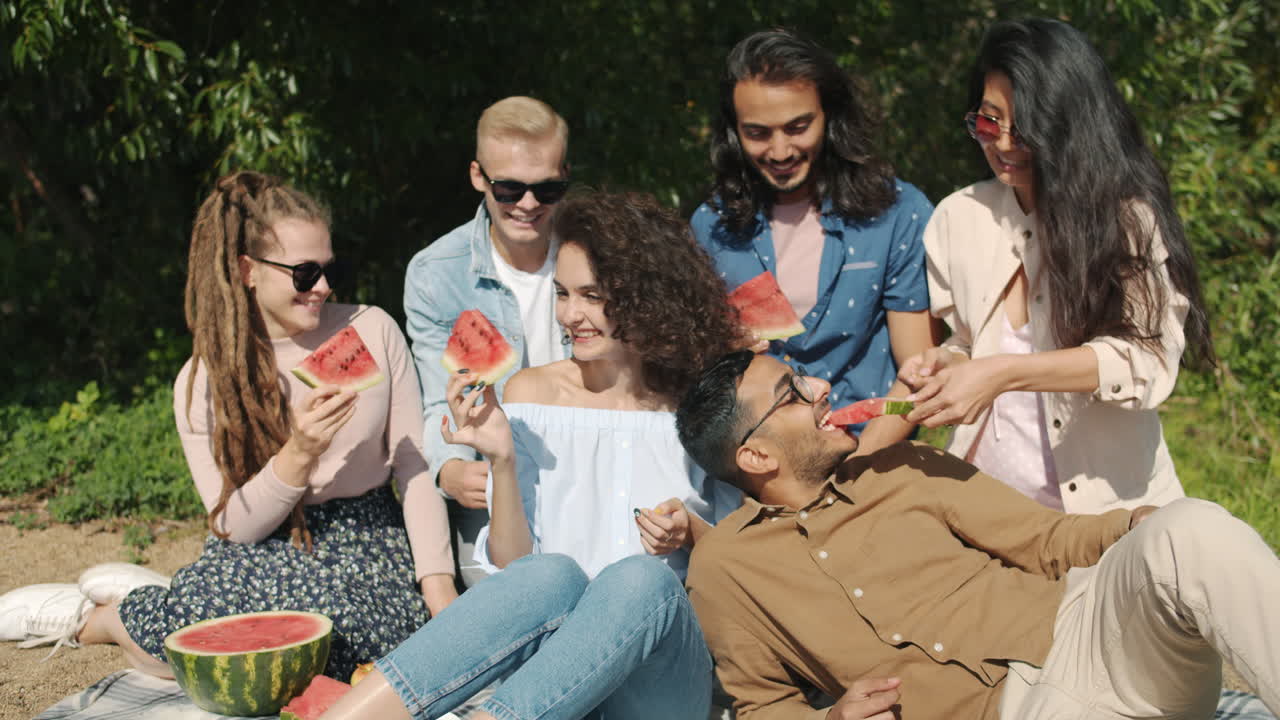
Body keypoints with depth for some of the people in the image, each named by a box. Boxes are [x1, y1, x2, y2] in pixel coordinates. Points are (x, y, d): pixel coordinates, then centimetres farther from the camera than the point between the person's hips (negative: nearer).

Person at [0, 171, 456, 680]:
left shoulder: (374, 331, -1)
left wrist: (438, 583, -11)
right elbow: (235, 528, -6)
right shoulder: (202, 384, -4)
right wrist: (299, 454, -24)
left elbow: (414, 464, -1)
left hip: (370, 548, 2)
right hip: (267, 557, -2)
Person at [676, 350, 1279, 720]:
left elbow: (1047, 541, 16)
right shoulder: (722, 569, 10)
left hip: (1077, 624, 3)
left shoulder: (903, 471, 16)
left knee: (1191, 532, -29)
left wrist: (1138, 527, -5)